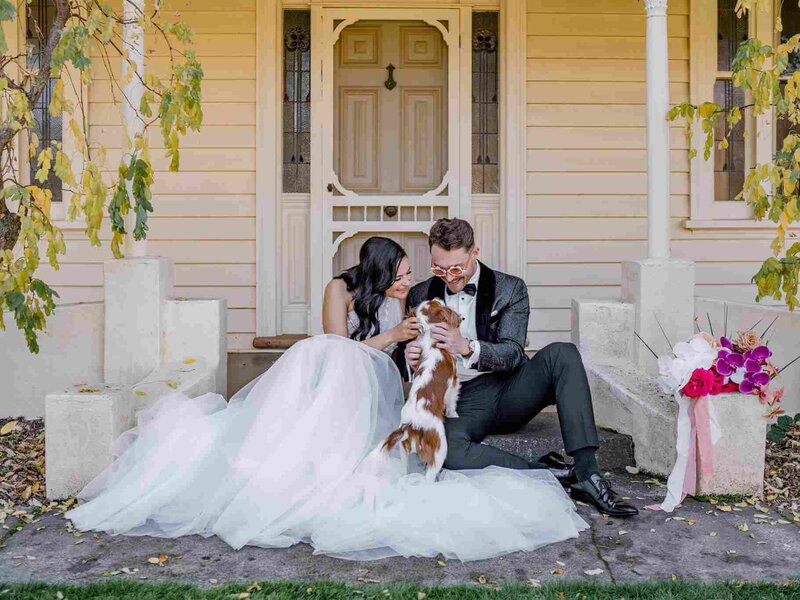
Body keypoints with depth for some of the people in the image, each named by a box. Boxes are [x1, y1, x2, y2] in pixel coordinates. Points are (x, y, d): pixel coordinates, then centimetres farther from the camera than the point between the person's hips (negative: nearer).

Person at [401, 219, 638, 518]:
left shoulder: (510, 288, 4)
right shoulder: (420, 296, 9)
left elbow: (512, 354, -7)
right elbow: (405, 360, 13)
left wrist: (467, 346, -27)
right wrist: (409, 358, -13)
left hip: (509, 392, 1)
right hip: (460, 401, 0)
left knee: (561, 353, -26)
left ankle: (587, 473, -30)